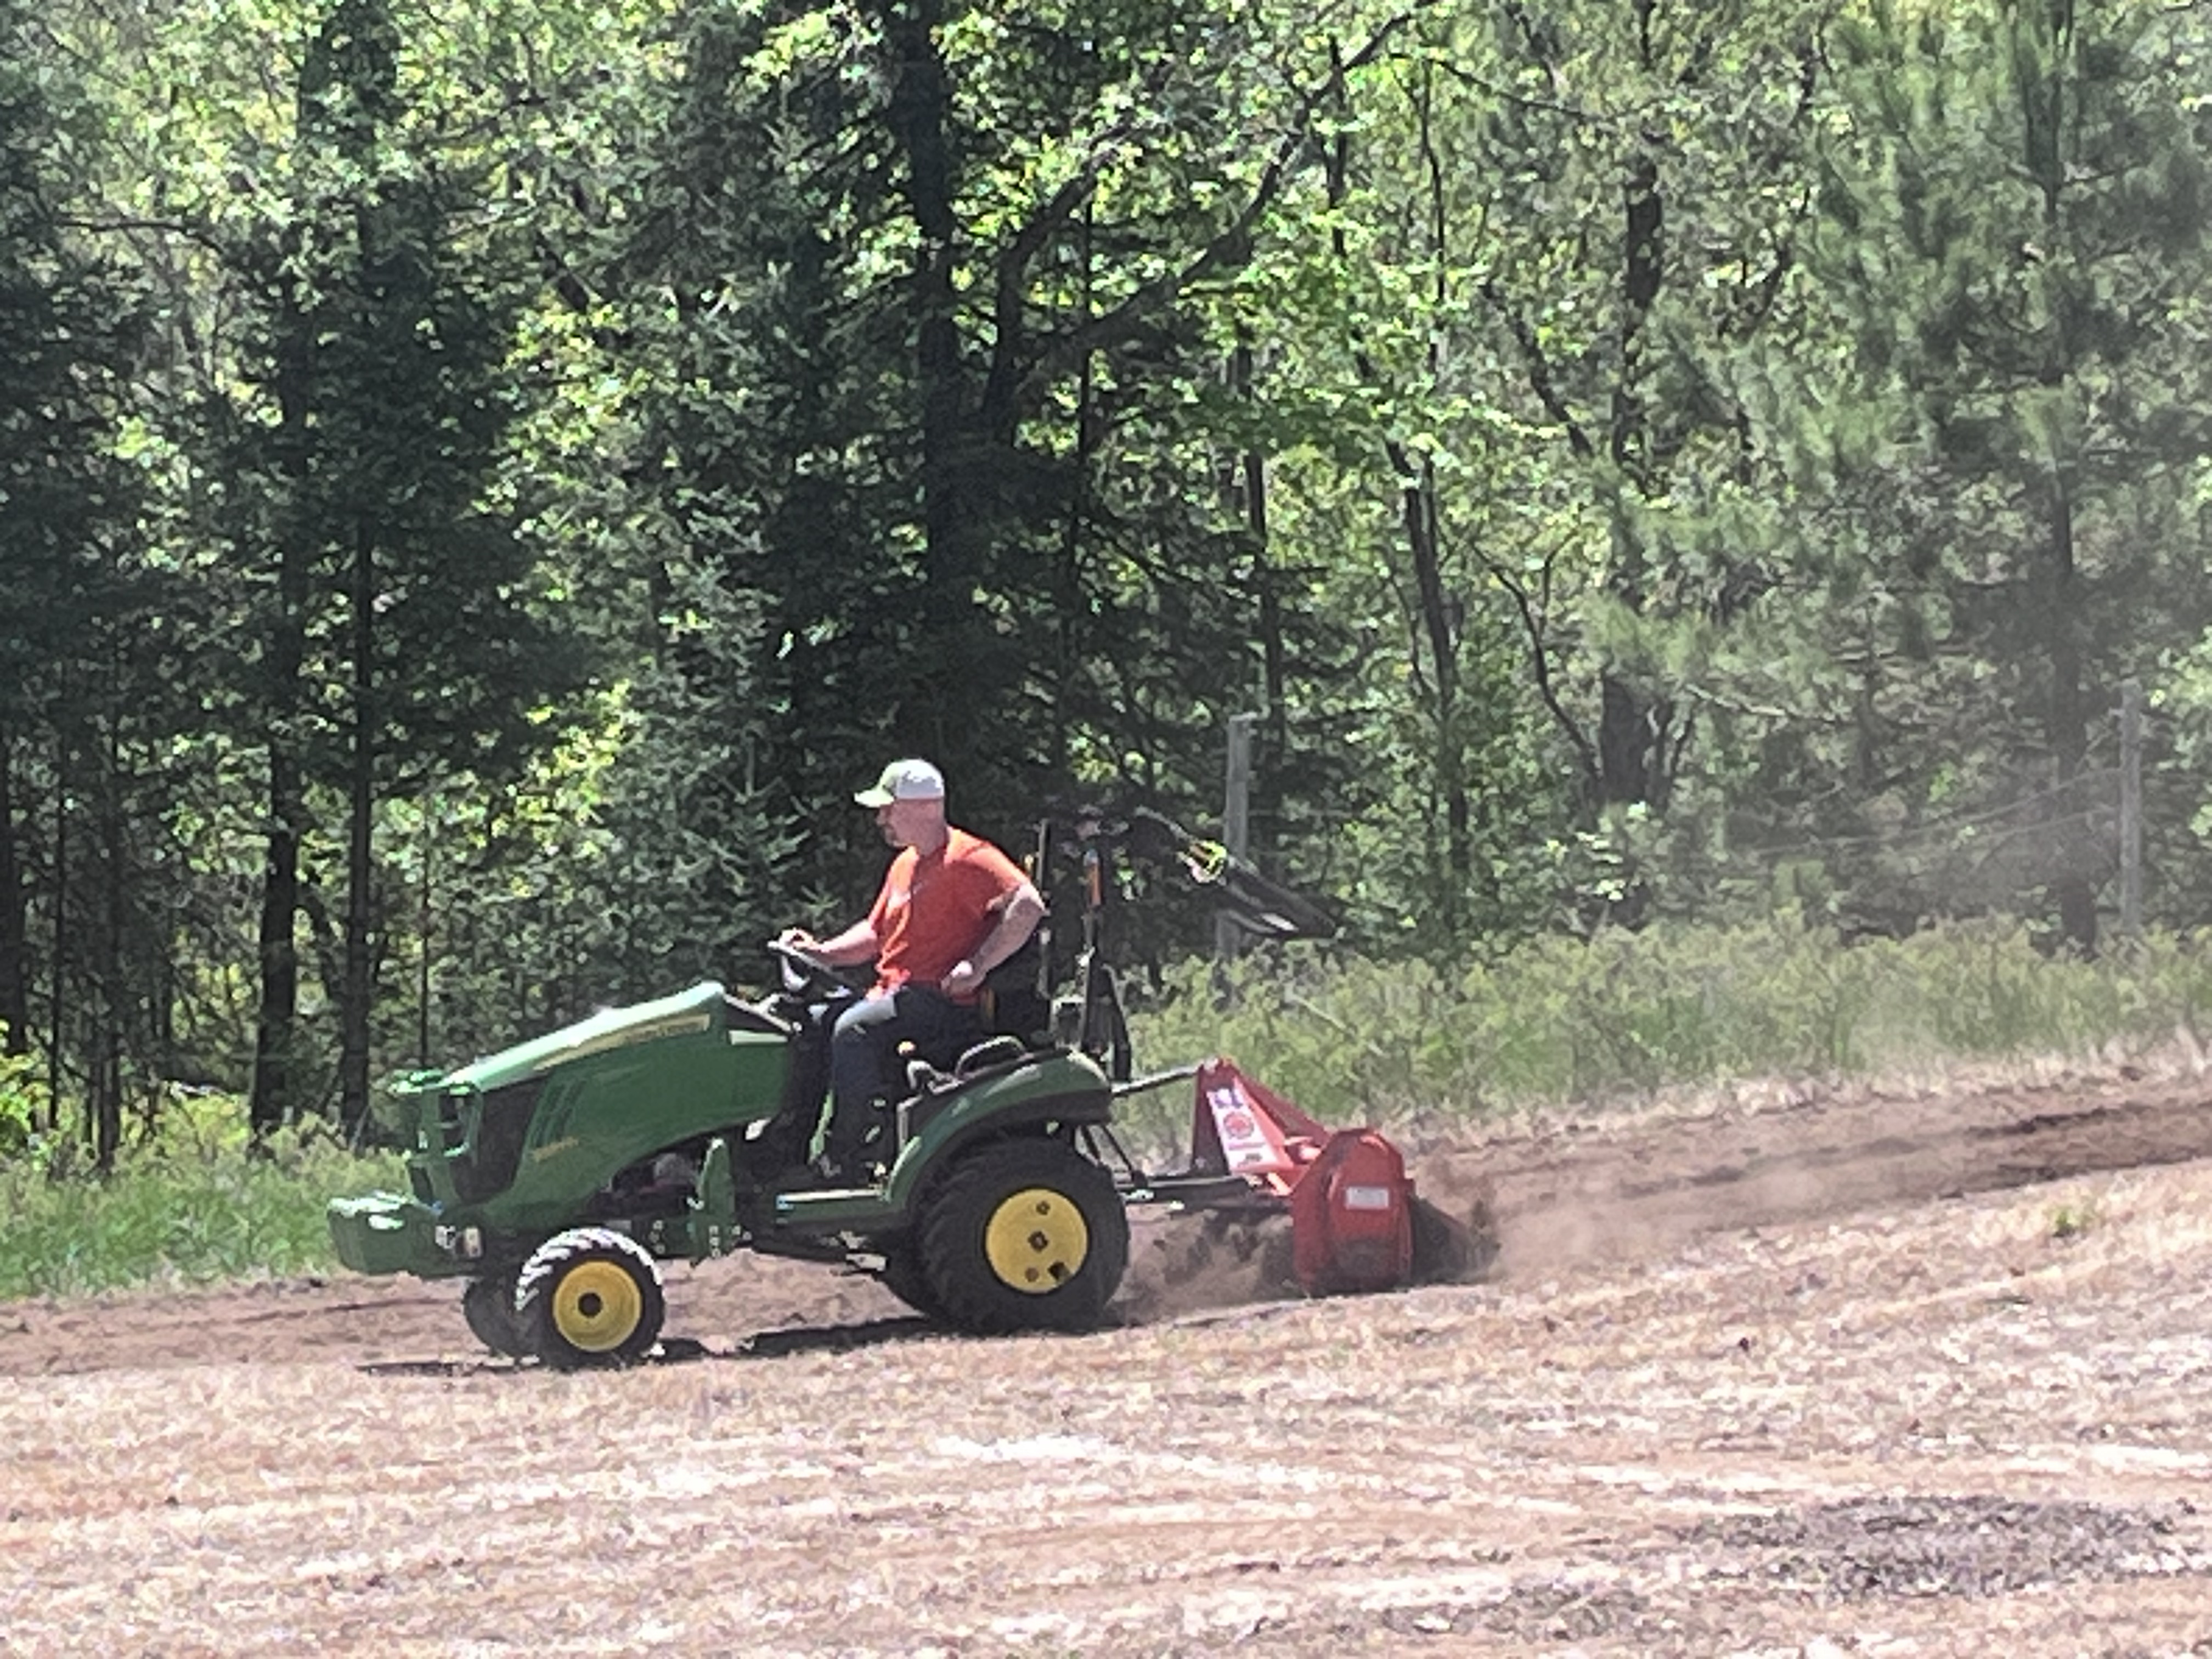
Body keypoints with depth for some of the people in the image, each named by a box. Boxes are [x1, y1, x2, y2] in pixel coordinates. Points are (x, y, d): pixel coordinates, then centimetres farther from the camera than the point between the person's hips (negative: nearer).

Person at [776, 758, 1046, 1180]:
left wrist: (977, 967, -25)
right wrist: (822, 953, 12)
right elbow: (874, 935, 29)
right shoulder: (905, 866, 20)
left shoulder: (967, 859, -10)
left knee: (854, 1028, -30)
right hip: (891, 997, 10)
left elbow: (1028, 907, -22)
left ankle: (842, 1162, -26)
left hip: (943, 1003, -10)